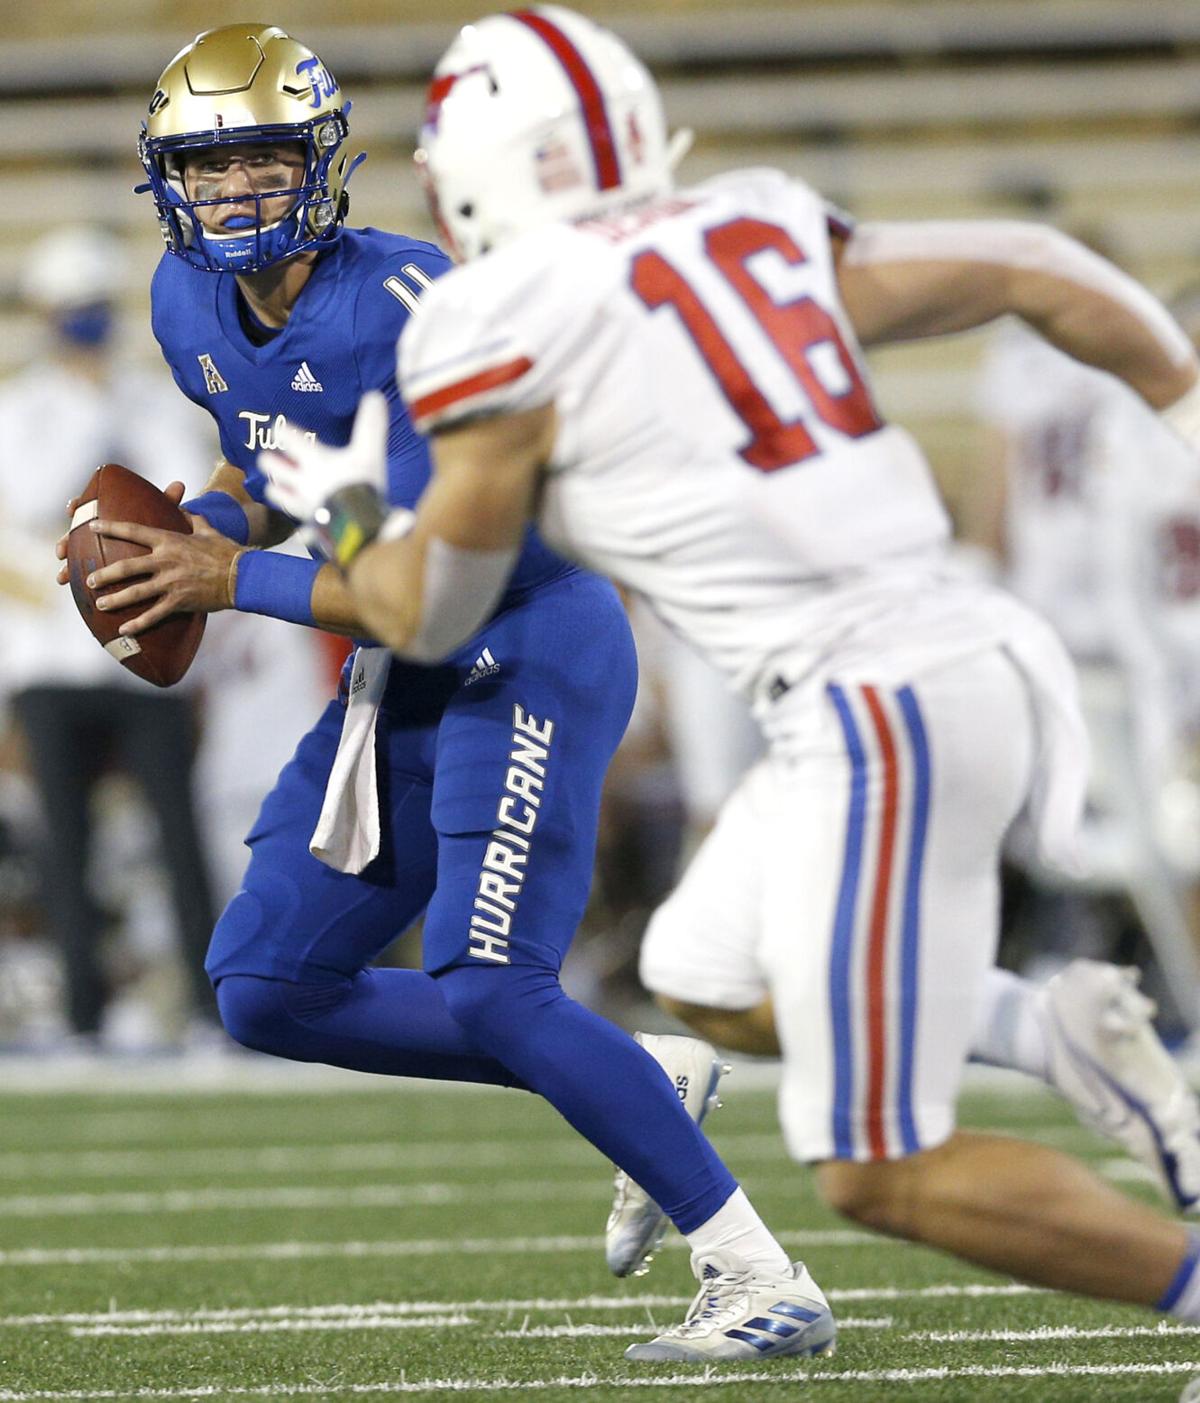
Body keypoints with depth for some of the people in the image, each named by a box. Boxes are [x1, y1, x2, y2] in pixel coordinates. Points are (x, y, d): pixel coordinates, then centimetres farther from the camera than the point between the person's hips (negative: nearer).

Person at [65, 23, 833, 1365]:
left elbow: (443, 588, -27)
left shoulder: (404, 316, -25)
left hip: (528, 660, -9)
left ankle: (770, 1287, -15)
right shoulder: (195, 307, 1)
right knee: (266, 991, 7)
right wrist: (191, 535, 1)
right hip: (404, 688, 9)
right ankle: (644, 1088, 14)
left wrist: (230, 581, -22)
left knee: (485, 991, -21)